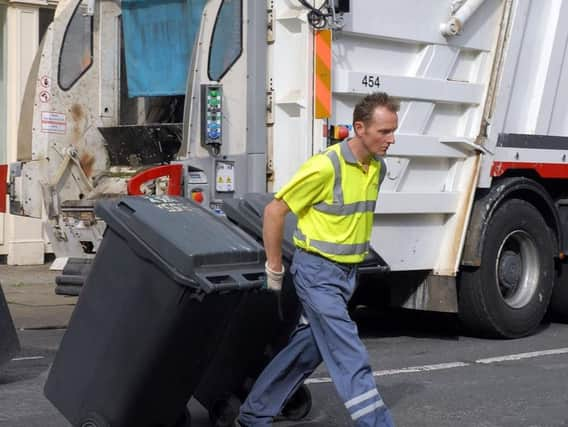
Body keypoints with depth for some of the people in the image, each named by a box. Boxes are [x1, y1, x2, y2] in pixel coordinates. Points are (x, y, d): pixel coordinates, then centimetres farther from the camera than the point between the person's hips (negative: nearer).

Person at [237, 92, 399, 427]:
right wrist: (275, 267, -8)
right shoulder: (326, 166, -20)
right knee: (350, 357, -11)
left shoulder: (377, 167, 4)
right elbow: (275, 210, -14)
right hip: (317, 273, -8)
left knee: (307, 350, 15)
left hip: (347, 273, 8)